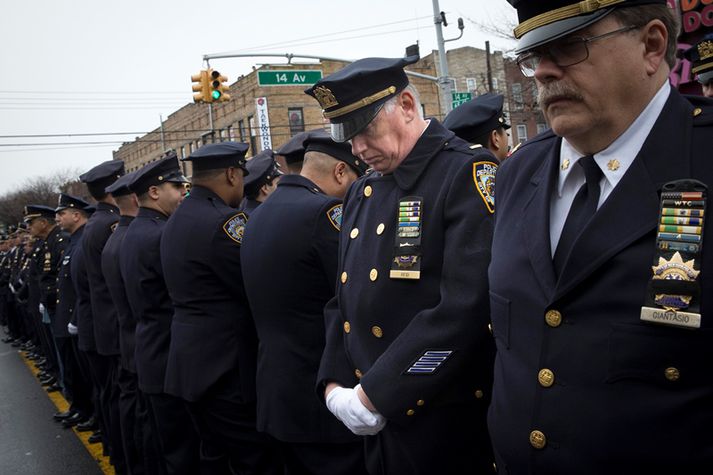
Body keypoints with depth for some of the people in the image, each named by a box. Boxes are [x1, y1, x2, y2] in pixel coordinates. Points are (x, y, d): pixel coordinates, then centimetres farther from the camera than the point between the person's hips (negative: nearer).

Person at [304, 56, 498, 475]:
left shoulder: (468, 175, -13)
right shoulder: (362, 193, 10)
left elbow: (466, 308, -24)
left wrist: (373, 394, -20)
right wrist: (334, 384, -1)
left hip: (449, 427, -6)